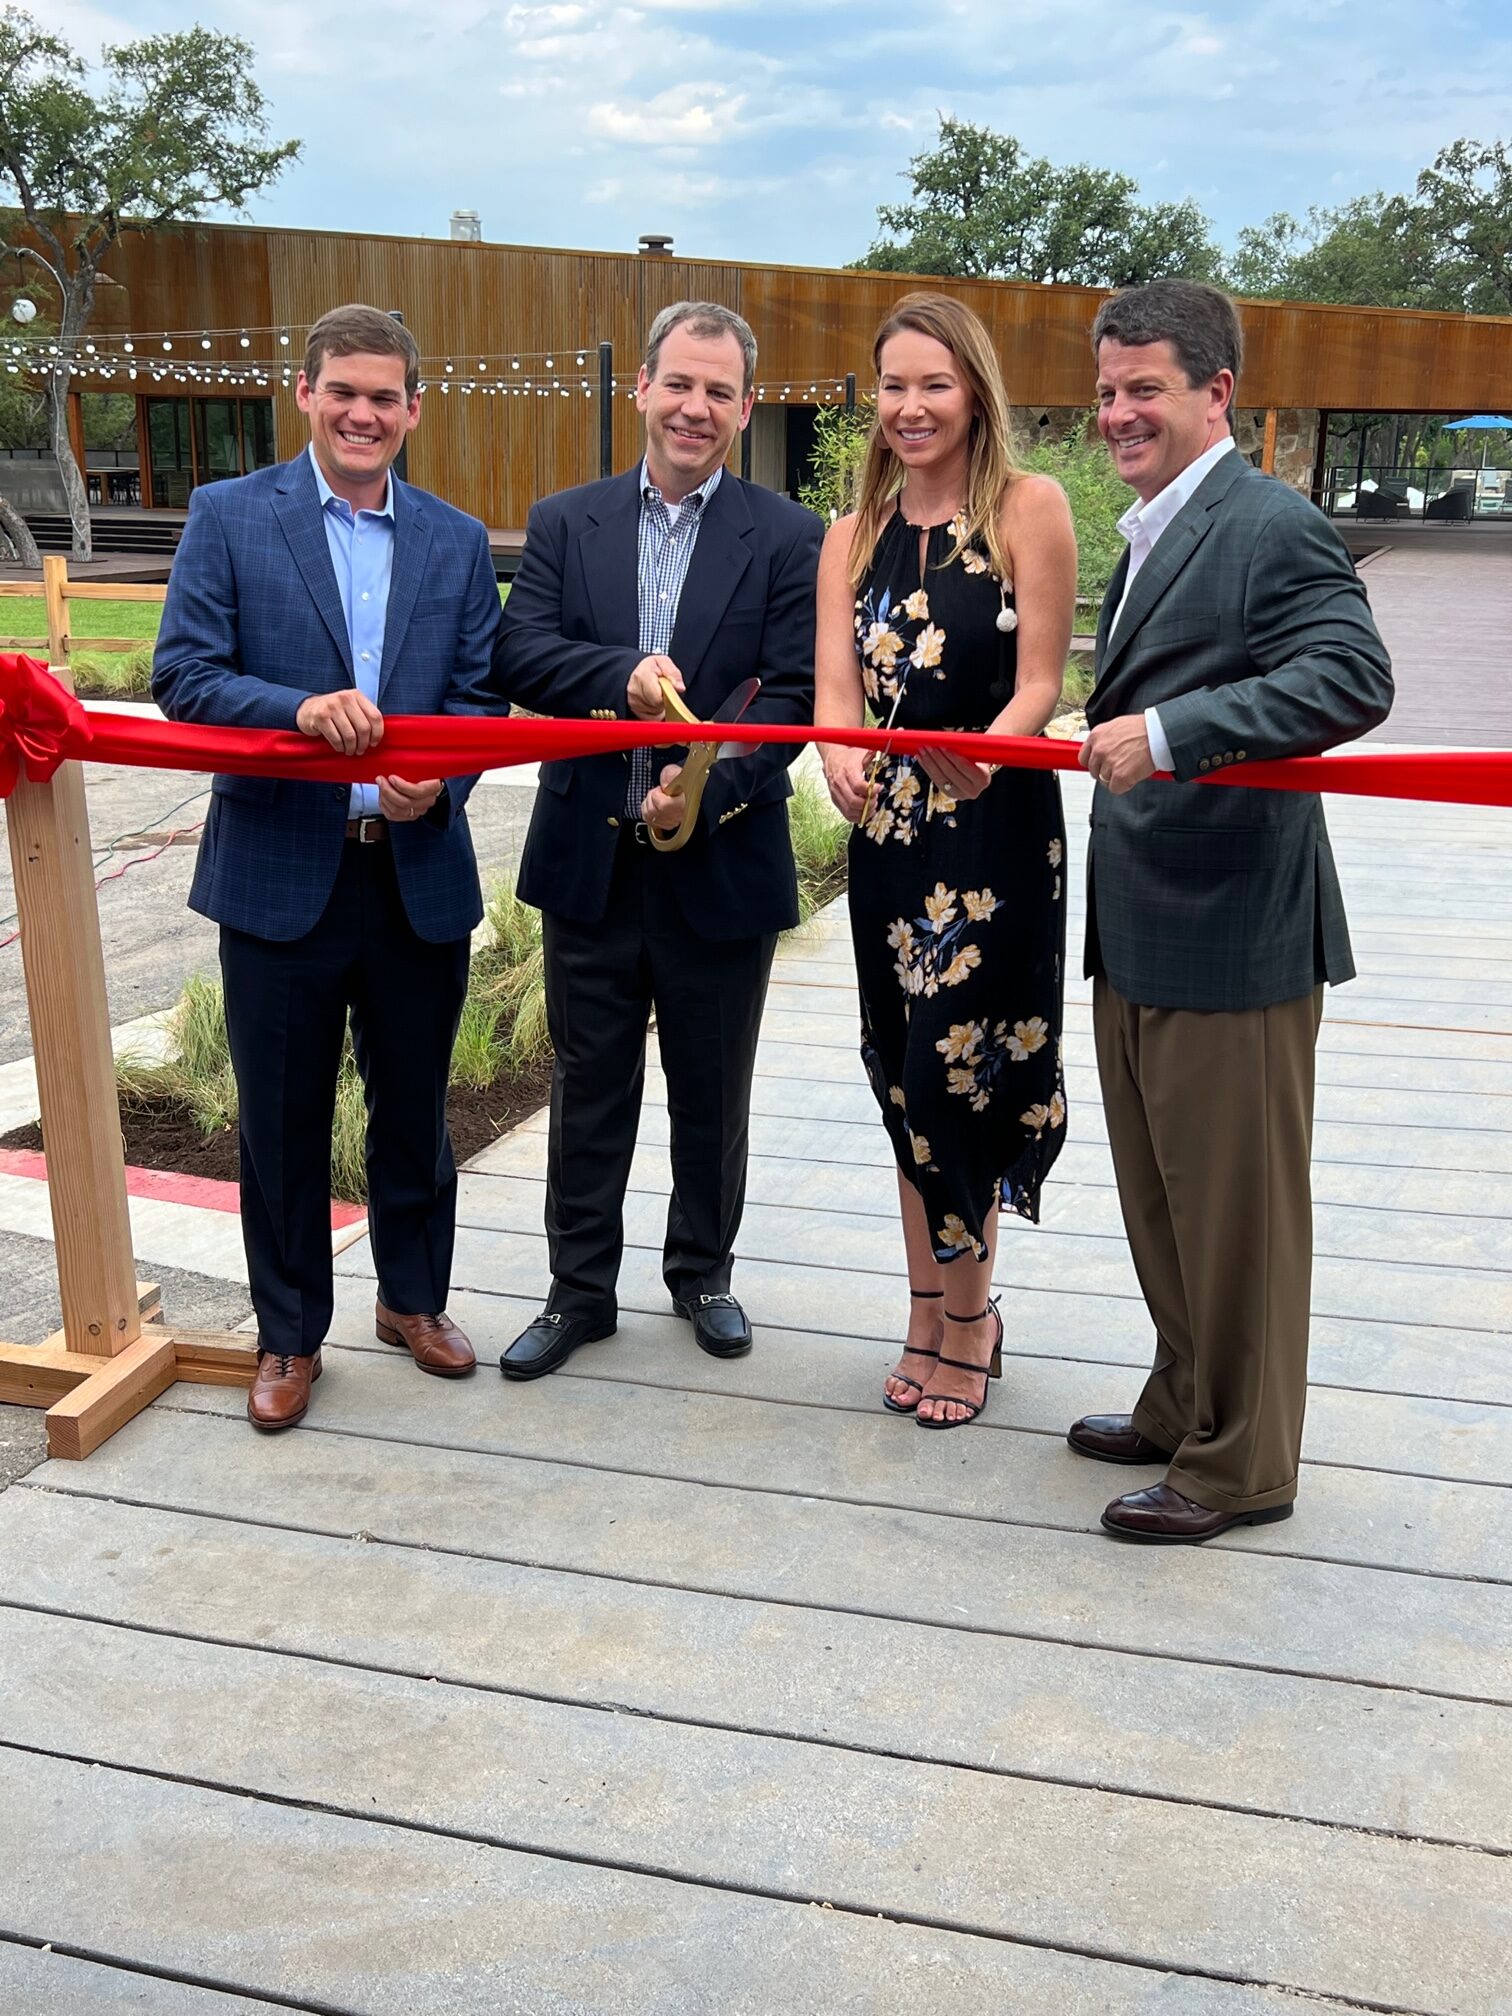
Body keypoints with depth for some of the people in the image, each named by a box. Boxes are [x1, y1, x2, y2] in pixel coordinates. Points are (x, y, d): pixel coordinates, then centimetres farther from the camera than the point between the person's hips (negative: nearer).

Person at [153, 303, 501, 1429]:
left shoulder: (458, 543, 8)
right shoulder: (229, 516, 0)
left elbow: (479, 696, 5)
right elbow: (183, 676, -7)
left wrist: (438, 778, -16)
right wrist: (300, 709, -25)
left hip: (420, 875, 2)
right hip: (278, 872, -2)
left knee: (415, 1108, 15)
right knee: (282, 1119, 9)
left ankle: (415, 1297, 36)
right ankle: (290, 1336, 26)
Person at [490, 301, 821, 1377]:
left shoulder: (788, 538, -2)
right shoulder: (564, 522, 4)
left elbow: (794, 691, -10)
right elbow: (518, 655, -7)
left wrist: (706, 787, -24)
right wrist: (620, 673, -26)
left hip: (722, 865, -1)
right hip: (591, 862, 2)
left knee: (713, 1090, 14)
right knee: (590, 1088, 13)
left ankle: (702, 1270, 35)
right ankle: (581, 1289, 28)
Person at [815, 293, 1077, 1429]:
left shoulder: (1029, 508, -4)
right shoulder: (855, 536, 10)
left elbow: (1041, 684, -9)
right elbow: (835, 686, 0)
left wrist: (982, 757, -29)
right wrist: (841, 761, -23)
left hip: (997, 834, -5)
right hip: (890, 835, 5)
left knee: (956, 1074, -6)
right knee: (908, 1080, 11)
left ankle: (964, 1323, 14)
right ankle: (940, 1318, 26)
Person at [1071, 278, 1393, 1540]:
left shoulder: (1273, 526, -13)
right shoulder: (1154, 535, 16)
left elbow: (1354, 679, -27)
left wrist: (1168, 733, -32)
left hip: (1232, 939, -9)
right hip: (1141, 937, 10)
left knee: (1235, 1213, 4)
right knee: (1163, 1202, 20)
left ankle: (1239, 1467, 21)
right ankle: (1185, 1409, 38)